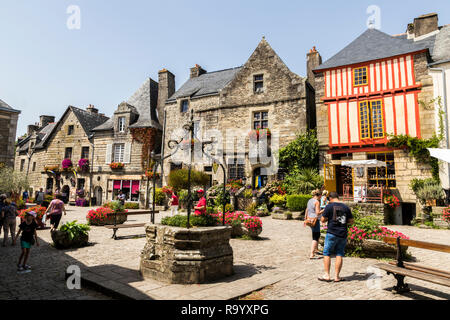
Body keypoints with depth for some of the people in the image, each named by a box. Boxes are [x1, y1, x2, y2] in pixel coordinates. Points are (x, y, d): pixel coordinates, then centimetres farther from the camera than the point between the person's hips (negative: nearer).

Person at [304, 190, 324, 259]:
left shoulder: (309, 201, 11)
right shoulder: (317, 202, -14)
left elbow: (307, 211, 17)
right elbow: (318, 213, -20)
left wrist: (305, 220, 24)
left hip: (309, 220, 9)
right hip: (315, 220, -9)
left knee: (318, 235, 25)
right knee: (315, 238, -5)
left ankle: (316, 249, 35)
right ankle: (312, 255, -9)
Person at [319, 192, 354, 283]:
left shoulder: (329, 206, -6)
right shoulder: (346, 207, 5)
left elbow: (323, 220, -6)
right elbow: (351, 221, 9)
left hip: (332, 233, -4)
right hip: (343, 234, 4)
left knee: (327, 253, 5)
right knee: (339, 255, 8)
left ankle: (327, 275, 5)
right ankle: (337, 276, 11)